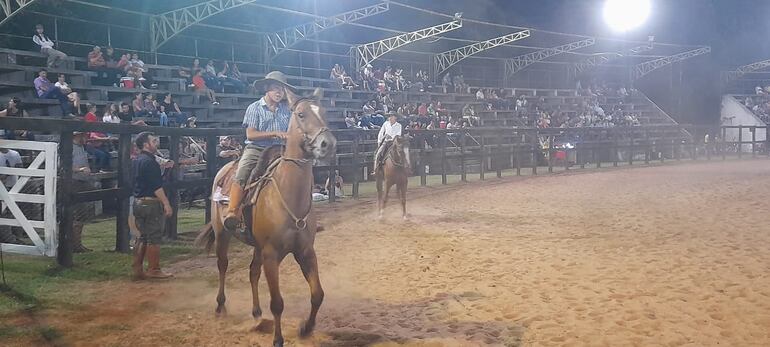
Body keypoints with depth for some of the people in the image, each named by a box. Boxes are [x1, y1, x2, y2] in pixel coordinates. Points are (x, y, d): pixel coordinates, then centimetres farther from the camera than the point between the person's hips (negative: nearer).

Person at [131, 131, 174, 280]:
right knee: (154, 238, -1)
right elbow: (156, 186, -21)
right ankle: (153, 270, 5)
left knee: (143, 237, 14)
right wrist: (166, 204, -19)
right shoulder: (150, 162, -17)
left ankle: (137, 270, 14)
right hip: (151, 203, -9)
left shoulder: (137, 161, 13)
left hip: (138, 202, 9)